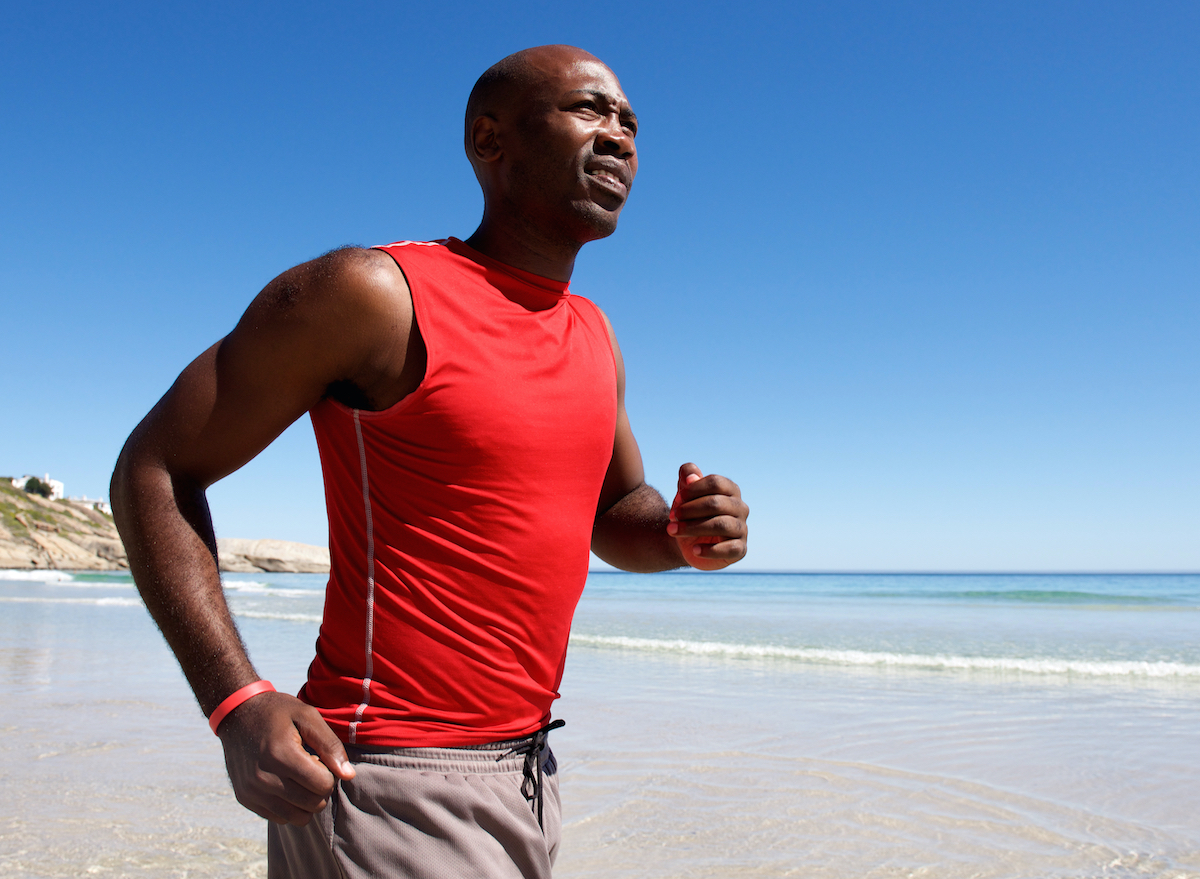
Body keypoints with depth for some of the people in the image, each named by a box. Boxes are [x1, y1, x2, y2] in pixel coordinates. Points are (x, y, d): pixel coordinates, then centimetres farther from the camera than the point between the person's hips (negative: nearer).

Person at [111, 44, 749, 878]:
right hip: (388, 790, -7)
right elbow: (155, 471, -10)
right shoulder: (375, 293, -14)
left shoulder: (594, 336, 8)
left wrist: (686, 534, -5)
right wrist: (238, 703, -21)